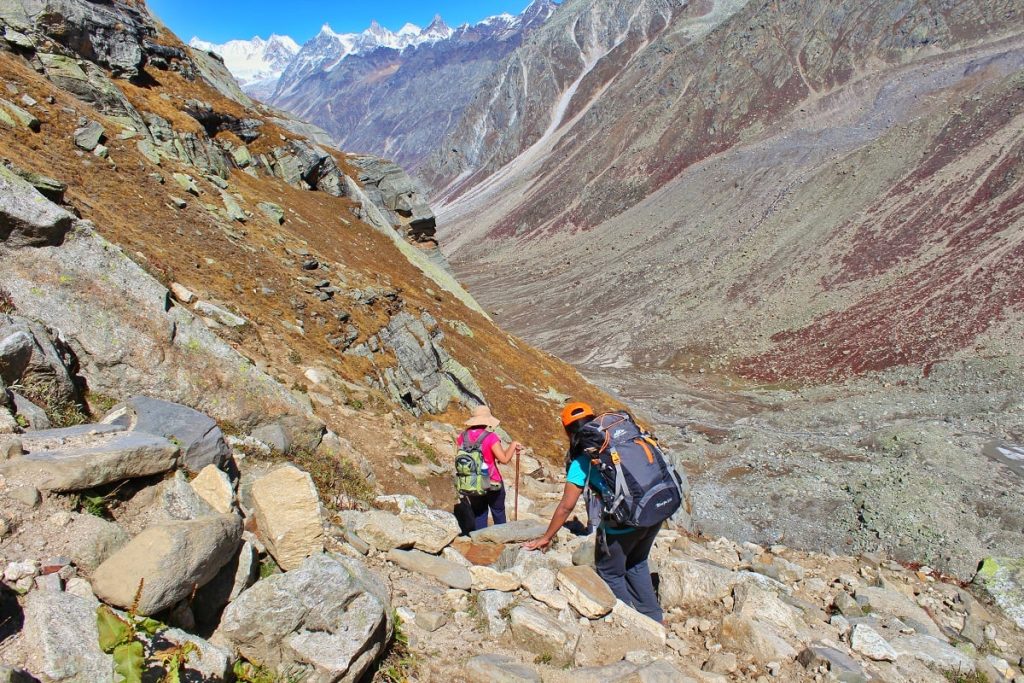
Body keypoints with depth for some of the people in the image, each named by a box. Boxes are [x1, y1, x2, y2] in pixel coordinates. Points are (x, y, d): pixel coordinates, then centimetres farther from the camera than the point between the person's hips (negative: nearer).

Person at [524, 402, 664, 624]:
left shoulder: (581, 462, -6)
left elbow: (566, 507, -3)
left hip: (623, 524, -6)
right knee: (637, 564, 30)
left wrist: (546, 538, 8)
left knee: (611, 573, 20)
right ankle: (653, 616, 40)